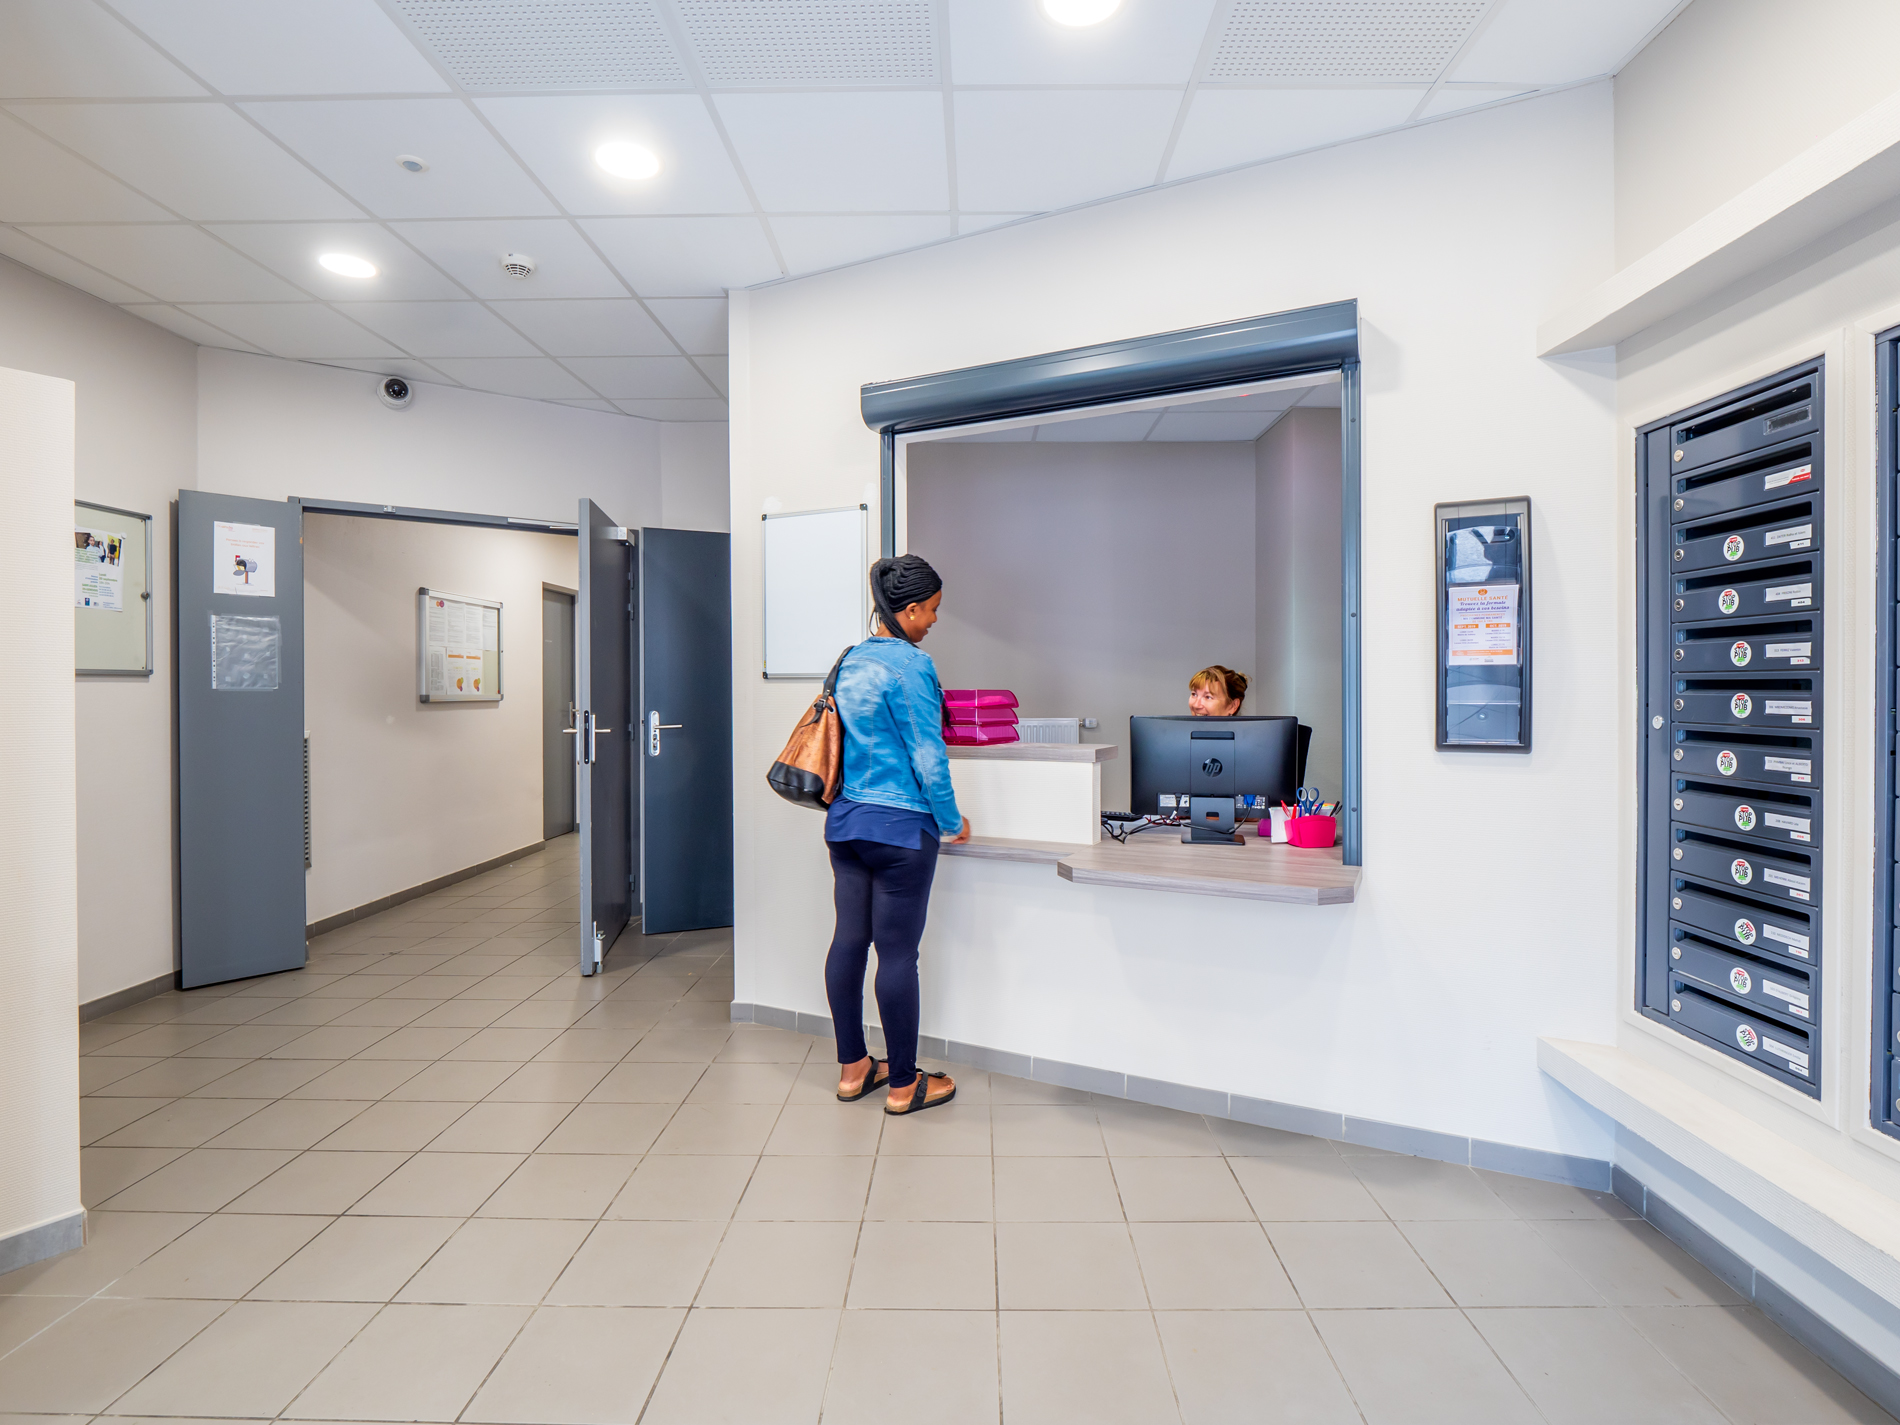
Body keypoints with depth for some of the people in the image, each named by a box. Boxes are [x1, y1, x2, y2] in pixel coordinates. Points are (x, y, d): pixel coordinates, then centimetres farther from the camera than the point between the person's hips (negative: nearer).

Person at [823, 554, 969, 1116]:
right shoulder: (912, 664, -15)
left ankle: (852, 1068, 27)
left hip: (845, 821, 8)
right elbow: (928, 757, -15)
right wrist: (952, 821, -2)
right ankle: (904, 1084, 16)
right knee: (898, 952, 2)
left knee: (849, 940, 13)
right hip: (899, 827, -8)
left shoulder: (850, 661, 10)